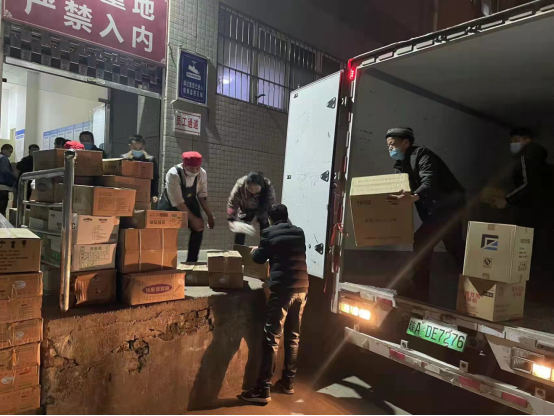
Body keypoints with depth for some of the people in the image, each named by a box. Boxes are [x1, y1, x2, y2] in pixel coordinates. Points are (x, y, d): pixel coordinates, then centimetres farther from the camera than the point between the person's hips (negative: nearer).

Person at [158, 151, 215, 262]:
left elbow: (202, 196, -8)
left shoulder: (202, 174, -21)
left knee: (198, 228, -6)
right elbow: (177, 202, -32)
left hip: (189, 201, 4)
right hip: (171, 203, -4)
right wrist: (192, 219, -29)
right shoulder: (173, 174, -34)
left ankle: (192, 262, 5)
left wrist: (210, 215, -8)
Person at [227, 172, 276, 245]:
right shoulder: (240, 185, -35)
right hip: (246, 209, 1)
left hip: (263, 210, -1)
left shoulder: (268, 187, -37)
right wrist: (232, 219, -35)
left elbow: (271, 206, -32)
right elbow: (232, 202, -26)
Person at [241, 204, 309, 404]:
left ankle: (263, 390, 0)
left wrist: (255, 251, 32)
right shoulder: (299, 233, 14)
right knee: (293, 336, 15)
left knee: (272, 339, -2)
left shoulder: (269, 233, 1)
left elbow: (259, 259, 10)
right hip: (302, 288, 5)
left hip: (282, 289, -5)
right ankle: (288, 382, 25)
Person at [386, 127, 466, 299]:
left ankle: (420, 291, -9)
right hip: (437, 208, 10)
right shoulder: (400, 165, 11)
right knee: (455, 246, 19)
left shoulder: (421, 154, -16)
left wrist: (413, 197, -51)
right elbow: (396, 190, 5)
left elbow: (429, 181, -33)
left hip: (447, 205, -10)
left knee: (422, 241, -17)